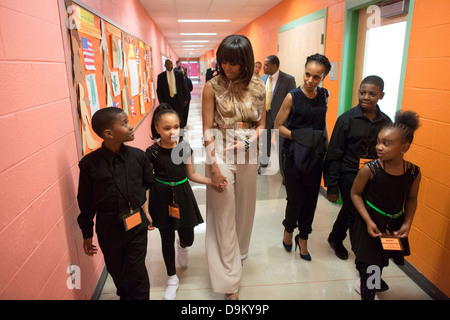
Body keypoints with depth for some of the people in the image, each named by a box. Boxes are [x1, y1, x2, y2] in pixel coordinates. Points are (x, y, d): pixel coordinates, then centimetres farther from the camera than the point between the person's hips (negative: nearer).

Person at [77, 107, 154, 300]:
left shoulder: (138, 156, -10)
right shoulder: (89, 163, -13)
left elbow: (149, 184, 8)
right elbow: (85, 201, -3)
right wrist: (87, 234, 3)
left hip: (136, 225, 0)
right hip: (108, 228, 1)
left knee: (136, 271, 6)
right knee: (116, 270, 20)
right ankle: (124, 295, 49)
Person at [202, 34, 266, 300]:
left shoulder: (257, 87, 1)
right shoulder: (212, 87, -8)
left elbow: (261, 124, 8)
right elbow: (207, 129, -9)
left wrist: (247, 143, -12)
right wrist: (214, 166, -15)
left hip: (248, 153, 4)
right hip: (220, 153, -3)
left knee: (244, 206, 16)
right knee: (223, 213, 1)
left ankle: (239, 252, 45)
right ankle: (230, 282, 13)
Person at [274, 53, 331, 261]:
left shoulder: (324, 95, 4)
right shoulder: (293, 97, -10)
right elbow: (278, 126, -6)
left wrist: (326, 148, 13)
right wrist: (297, 136, -19)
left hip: (315, 156, 4)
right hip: (294, 156, -4)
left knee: (311, 199, 10)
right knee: (295, 199, 2)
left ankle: (303, 239, 31)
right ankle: (288, 230, 33)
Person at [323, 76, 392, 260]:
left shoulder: (386, 122, 2)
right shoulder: (347, 119, -8)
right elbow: (334, 154, -7)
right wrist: (332, 186, -9)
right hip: (350, 177, -4)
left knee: (349, 211, 17)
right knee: (355, 217, 2)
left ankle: (335, 238, 44)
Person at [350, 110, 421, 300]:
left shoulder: (414, 172, -12)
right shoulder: (369, 169, -22)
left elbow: (411, 199, 5)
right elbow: (355, 193, -11)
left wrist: (407, 223, -4)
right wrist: (368, 221, -17)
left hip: (394, 224, 4)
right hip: (371, 222, -4)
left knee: (381, 260, 19)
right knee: (370, 263, 2)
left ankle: (365, 284, 49)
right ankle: (367, 293, 28)